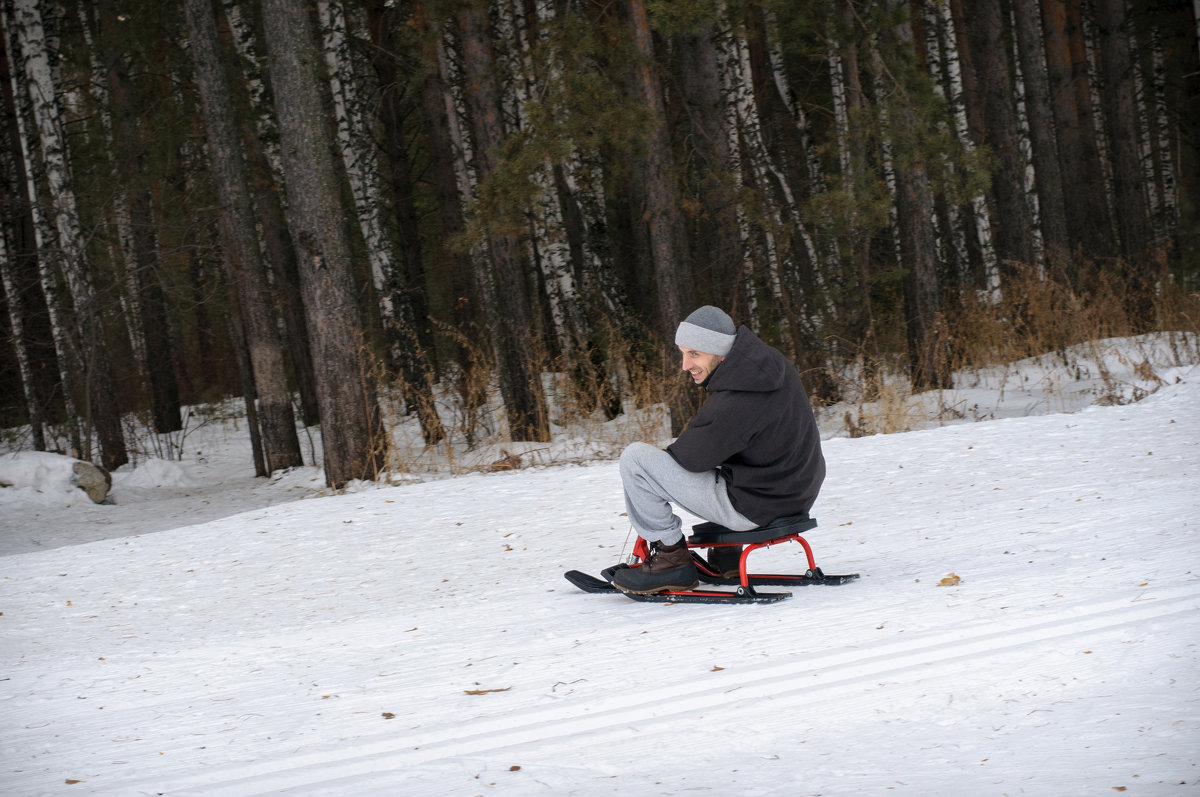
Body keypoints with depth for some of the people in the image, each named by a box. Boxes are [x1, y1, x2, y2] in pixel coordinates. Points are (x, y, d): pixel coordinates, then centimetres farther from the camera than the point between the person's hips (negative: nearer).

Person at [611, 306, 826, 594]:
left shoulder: (734, 403, -29)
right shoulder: (770, 360, -2)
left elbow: (691, 458, -15)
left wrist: (665, 454, 5)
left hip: (752, 507, -9)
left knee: (635, 459, -11)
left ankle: (672, 559, 0)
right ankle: (724, 554, 35)